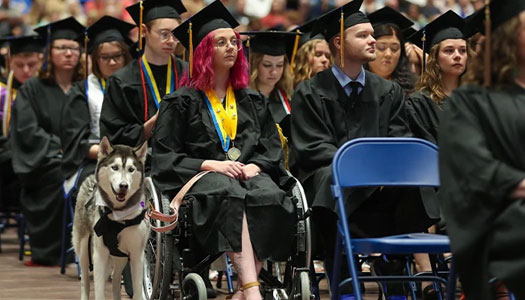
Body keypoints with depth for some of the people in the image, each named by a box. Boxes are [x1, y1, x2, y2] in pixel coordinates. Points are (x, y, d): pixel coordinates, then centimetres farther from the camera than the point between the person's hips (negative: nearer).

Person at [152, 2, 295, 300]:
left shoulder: (253, 100, 24)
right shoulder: (182, 102, 11)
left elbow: (273, 147, 18)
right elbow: (164, 156, 3)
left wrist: (256, 165, -6)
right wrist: (210, 164, -13)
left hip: (250, 172, 3)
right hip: (202, 176, -3)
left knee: (272, 198, -35)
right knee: (232, 196, -40)